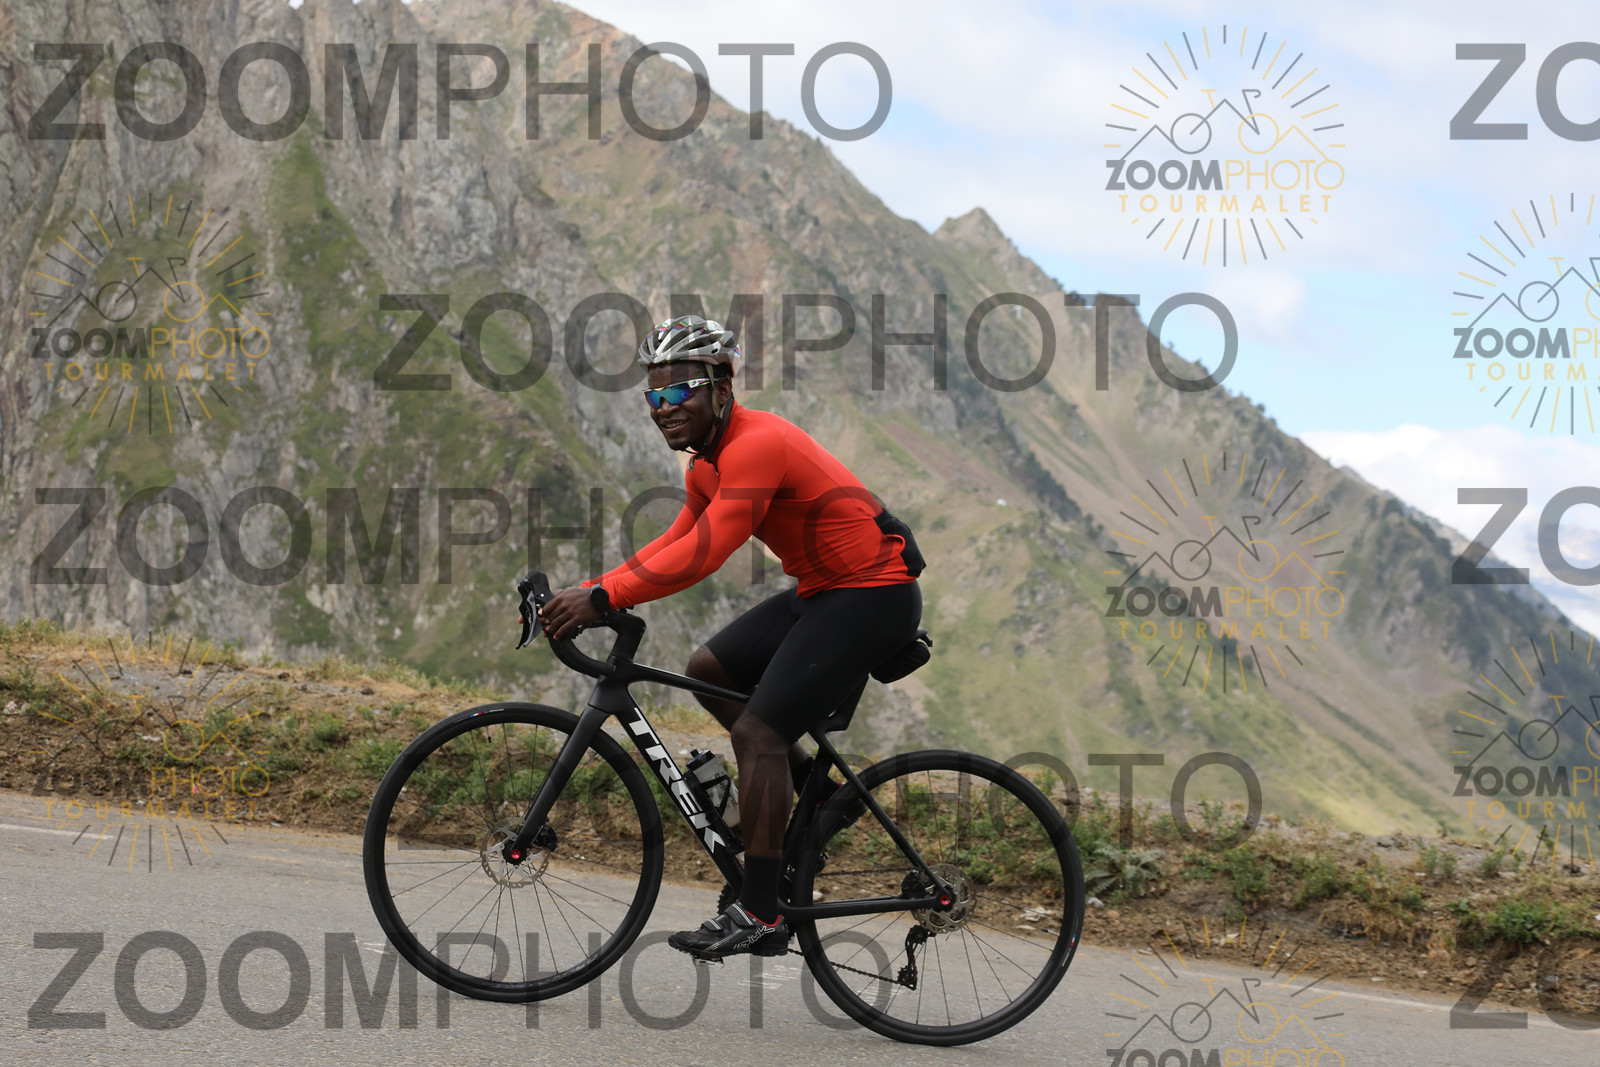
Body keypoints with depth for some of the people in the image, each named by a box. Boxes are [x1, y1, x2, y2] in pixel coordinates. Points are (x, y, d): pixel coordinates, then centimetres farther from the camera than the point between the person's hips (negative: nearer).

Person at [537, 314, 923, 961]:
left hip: (873, 595, -10)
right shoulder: (709, 462, 11)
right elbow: (673, 544, 14)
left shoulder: (756, 445, -22)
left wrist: (603, 597, -31)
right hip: (822, 591, 10)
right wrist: (587, 591, 2)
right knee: (709, 669, 12)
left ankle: (760, 916, -13)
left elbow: (703, 554, -30)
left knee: (757, 731, -15)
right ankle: (813, 785, 19)